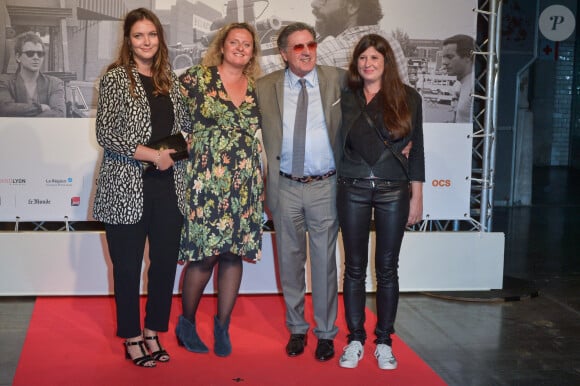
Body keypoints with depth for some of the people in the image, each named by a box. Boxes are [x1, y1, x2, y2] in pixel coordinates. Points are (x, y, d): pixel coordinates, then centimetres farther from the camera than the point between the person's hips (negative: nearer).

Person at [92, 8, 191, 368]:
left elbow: (184, 124, 22)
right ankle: (132, 338, 21)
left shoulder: (170, 78, 11)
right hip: (127, 186, -4)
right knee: (128, 266, 6)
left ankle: (152, 332, 25)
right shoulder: (116, 77, -4)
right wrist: (150, 154, -17)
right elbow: (105, 133, -11)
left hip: (168, 186, 5)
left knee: (166, 261, 7)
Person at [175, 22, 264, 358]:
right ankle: (187, 324, 19)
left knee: (235, 254, 6)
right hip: (206, 182, -4)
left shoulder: (257, 89, 12)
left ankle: (222, 327, 20)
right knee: (205, 256, -3)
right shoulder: (196, 78, -1)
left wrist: (263, 185, 15)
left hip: (245, 187, 4)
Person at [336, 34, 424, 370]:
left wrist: (417, 196, 2)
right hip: (353, 189, 1)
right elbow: (339, 143, 4)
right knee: (355, 267, 6)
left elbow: (416, 149, 3)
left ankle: (384, 341, 18)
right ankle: (355, 339, 18)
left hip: (393, 190, -1)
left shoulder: (408, 97, 2)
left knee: (387, 268, 6)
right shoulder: (346, 98, 5)